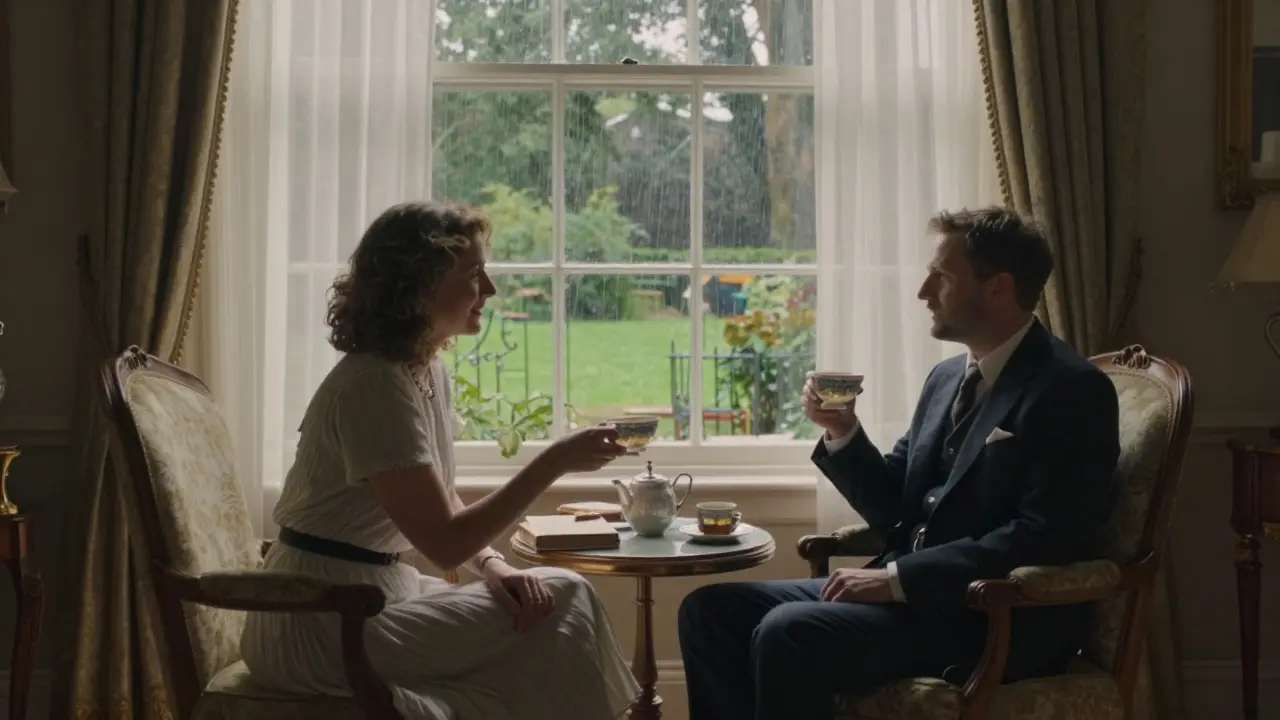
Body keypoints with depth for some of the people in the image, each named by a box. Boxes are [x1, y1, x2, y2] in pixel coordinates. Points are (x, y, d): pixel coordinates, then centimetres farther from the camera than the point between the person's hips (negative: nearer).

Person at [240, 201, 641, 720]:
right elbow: (444, 541, -23)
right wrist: (554, 463, -21)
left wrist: (494, 567, -6)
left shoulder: (429, 372, 8)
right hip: (323, 627, -9)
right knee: (563, 606, -13)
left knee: (555, 596, -3)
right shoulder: (374, 386, -21)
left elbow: (445, 507, 13)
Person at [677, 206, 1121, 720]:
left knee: (787, 634, -28)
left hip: (995, 619, -8)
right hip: (910, 591, 9)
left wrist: (897, 577, -20)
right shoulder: (947, 377, 16)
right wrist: (843, 432, 1)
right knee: (710, 609, -4)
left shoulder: (1074, 390, -10)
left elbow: (1040, 540, -20)